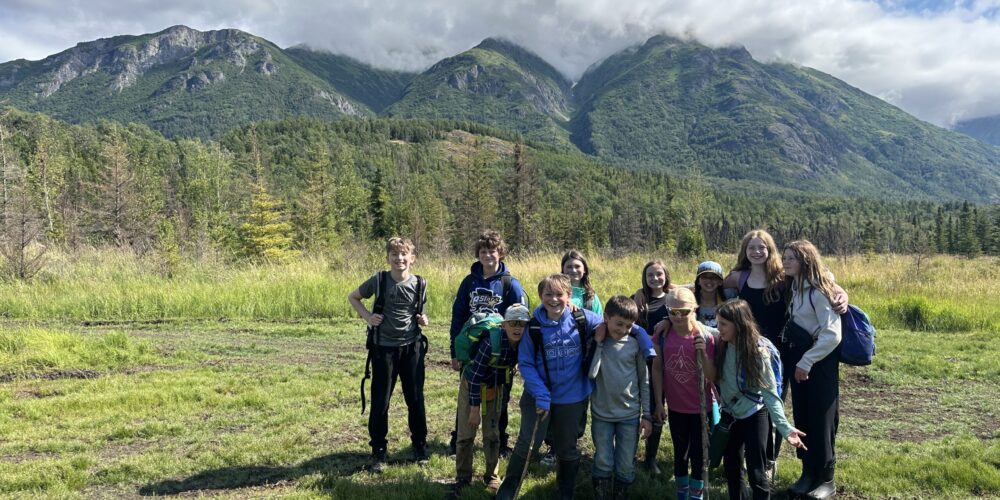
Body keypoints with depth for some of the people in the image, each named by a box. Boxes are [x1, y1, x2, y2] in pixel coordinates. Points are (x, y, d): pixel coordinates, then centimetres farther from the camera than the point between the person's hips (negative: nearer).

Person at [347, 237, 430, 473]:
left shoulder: (419, 284, -2)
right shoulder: (379, 280, -7)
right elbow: (353, 297, 7)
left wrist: (423, 319, -7)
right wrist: (368, 316, -5)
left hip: (412, 347, 1)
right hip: (384, 348, -1)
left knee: (416, 400, 9)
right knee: (380, 402, 4)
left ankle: (420, 446, 27)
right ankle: (378, 452, 19)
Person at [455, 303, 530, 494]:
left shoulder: (524, 344, -20)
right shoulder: (491, 342, -33)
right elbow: (476, 376, -26)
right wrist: (475, 408, -21)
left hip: (495, 388, 4)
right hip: (472, 384, -4)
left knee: (492, 434, 9)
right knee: (466, 434, 3)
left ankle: (492, 475, 25)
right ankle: (463, 477, 18)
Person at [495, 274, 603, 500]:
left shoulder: (583, 319, -12)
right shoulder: (533, 327, -12)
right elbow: (525, 363, -9)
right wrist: (541, 394, -19)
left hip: (573, 396, 1)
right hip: (539, 395, -1)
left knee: (567, 448, 16)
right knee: (527, 444, 5)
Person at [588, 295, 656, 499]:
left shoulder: (636, 344, -6)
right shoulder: (595, 341, -7)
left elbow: (645, 381, 1)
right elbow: (591, 373, -21)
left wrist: (647, 415, 0)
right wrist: (598, 343, -19)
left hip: (630, 415, 1)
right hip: (601, 414, 0)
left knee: (626, 466, 8)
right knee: (603, 463, 8)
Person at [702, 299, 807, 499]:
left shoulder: (758, 351, -22)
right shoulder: (721, 344, -8)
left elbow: (770, 392, -22)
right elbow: (711, 376, 0)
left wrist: (784, 427, -29)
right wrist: (704, 353, -16)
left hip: (753, 416, -5)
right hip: (729, 415, 5)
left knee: (756, 473, 2)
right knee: (732, 469, 18)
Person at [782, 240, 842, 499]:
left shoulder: (818, 291, -17)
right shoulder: (794, 288, 7)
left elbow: (832, 335, -21)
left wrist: (806, 362, -17)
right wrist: (798, 361, 7)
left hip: (820, 363, -8)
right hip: (799, 361, 8)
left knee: (821, 419, 2)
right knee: (802, 417, 11)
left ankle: (826, 479, 15)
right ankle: (808, 473, 23)